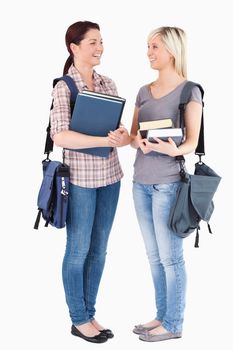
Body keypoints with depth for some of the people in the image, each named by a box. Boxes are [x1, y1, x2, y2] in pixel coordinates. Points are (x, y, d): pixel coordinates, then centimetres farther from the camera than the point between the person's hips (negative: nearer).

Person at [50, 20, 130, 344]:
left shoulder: (108, 84, 8)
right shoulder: (64, 87, -10)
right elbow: (59, 136, -21)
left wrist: (122, 136, -10)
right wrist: (106, 140, -27)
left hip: (110, 175, 6)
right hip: (80, 178, -6)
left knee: (98, 250, 13)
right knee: (78, 250, 6)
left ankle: (89, 314, 27)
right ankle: (79, 320, 21)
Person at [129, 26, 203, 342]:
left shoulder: (189, 90, -7)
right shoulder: (144, 91, 12)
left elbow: (192, 142, -9)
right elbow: (132, 134, 12)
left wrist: (173, 150, -30)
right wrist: (138, 141, -11)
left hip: (168, 184, -7)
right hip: (141, 182, 7)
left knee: (170, 257, 2)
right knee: (154, 256, 13)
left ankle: (173, 324, 15)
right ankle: (162, 316, 26)